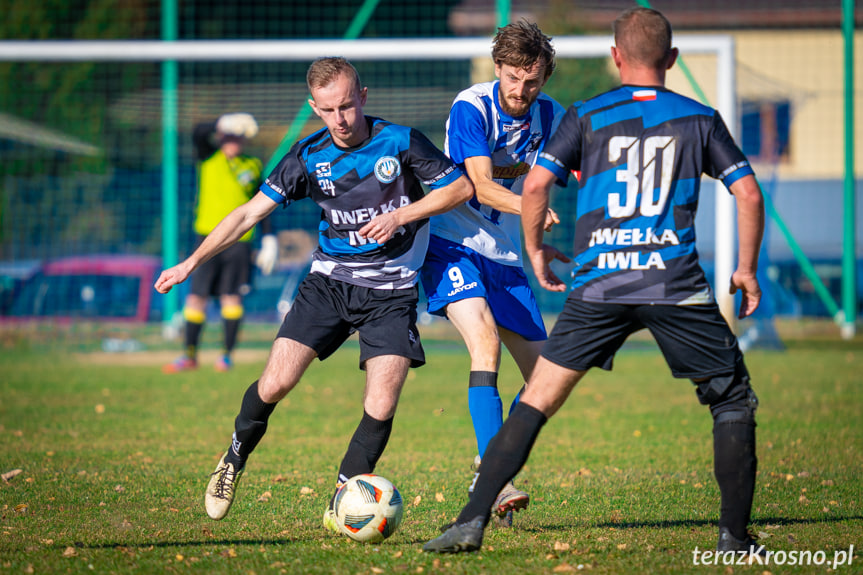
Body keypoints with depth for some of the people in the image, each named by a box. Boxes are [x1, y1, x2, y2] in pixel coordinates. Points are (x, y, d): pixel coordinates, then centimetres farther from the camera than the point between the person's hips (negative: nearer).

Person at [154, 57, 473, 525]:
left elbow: (461, 187, -2)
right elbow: (252, 211, -2)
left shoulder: (400, 143, -10)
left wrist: (400, 216, -14)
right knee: (275, 384, -11)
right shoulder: (309, 157, -5)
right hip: (329, 280, 1)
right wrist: (192, 262, -8)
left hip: (391, 292, -1)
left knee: (381, 407, -15)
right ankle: (235, 458, 18)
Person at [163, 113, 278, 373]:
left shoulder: (253, 167, 10)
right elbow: (198, 134, -14)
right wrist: (225, 122, -28)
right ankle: (189, 355, 4)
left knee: (231, 298, -1)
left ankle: (227, 354, 8)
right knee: (197, 297, -3)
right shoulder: (209, 157, 6)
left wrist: (269, 238, 7)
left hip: (239, 241, 1)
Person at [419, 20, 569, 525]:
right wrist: (532, 207, -41)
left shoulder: (550, 117, 1)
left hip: (507, 258, 6)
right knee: (486, 342, -28)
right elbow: (480, 185, -26)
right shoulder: (471, 108, -16)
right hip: (454, 248, -6)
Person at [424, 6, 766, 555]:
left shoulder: (587, 115, 10)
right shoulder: (700, 118, 11)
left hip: (599, 284, 1)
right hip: (676, 283, -1)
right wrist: (747, 271, 16)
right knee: (733, 400, 13)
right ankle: (735, 537, 4)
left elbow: (535, 184, 1)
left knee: (537, 400, 7)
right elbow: (748, 193, 5)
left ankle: (473, 520, -1)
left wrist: (536, 252, 17)